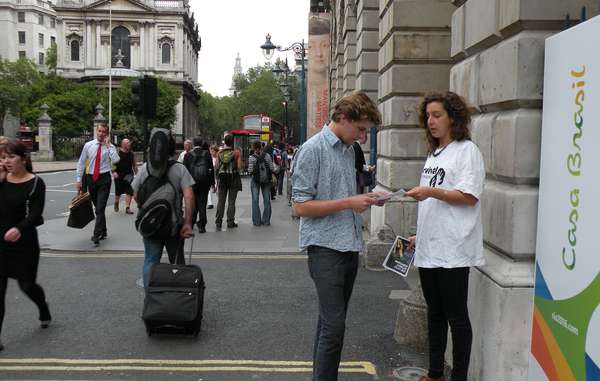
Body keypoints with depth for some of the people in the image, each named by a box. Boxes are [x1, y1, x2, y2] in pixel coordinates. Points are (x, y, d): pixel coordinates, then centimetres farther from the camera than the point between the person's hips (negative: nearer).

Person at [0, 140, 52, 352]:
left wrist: (19, 229, -37)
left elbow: (35, 215, -18)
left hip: (23, 242, -3)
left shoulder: (35, 183, -9)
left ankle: (44, 311, 43)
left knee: (26, 285, 10)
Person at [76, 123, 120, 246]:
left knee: (100, 208, -12)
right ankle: (103, 232, 26)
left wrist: (108, 145, -16)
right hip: (91, 178, 3)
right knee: (98, 207, 13)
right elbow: (81, 163, 9)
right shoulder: (88, 145, 4)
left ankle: (96, 235, -13)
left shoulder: (110, 147, -2)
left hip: (104, 179, -3)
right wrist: (79, 179, 5)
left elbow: (116, 160, -21)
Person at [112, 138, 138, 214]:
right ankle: (116, 203, 38)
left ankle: (127, 208, -4)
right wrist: (114, 172, -17)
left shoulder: (131, 153, 7)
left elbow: (134, 164, 14)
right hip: (119, 175, -2)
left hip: (129, 175, 2)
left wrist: (136, 174, 11)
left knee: (129, 192, -8)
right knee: (118, 192, 10)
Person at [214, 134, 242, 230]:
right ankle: (230, 222, 6)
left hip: (221, 177, 2)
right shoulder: (236, 152, -6)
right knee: (231, 201, 4)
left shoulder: (220, 153, 1)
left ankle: (218, 221, 6)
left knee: (221, 201, 8)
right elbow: (239, 166, -10)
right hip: (233, 177, -2)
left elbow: (216, 166, 2)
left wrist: (217, 178, 14)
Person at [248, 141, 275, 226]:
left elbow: (250, 171, -12)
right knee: (267, 200, 10)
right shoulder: (267, 156, -5)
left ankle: (256, 221, 6)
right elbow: (271, 169, -5)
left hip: (255, 180, -2)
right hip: (266, 180, 2)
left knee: (255, 200, 6)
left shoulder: (251, 157, -11)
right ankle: (266, 220, 12)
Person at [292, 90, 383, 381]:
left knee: (332, 321, 14)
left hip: (350, 246, 8)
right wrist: (349, 203, -16)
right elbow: (301, 206, -14)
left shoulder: (349, 150, 13)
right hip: (325, 247, -8)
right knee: (334, 324, -9)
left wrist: (365, 198, 5)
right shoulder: (313, 149, -10)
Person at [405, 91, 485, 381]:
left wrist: (431, 191, -22)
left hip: (453, 249, -8)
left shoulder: (466, 150, -6)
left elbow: (469, 197, -14)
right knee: (435, 313, 15)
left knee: (456, 316, 0)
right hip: (428, 248, 8)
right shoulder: (433, 153, 17)